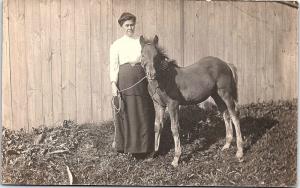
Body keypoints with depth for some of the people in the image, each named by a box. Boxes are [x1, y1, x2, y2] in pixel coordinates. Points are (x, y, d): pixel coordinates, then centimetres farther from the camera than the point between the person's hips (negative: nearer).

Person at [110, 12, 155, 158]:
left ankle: (143, 145, 18)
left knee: (143, 113, 5)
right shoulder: (116, 45, 4)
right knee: (125, 113, 3)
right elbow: (113, 66, -2)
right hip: (124, 80, -2)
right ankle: (126, 144, 17)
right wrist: (113, 84, -13)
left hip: (141, 79, 2)